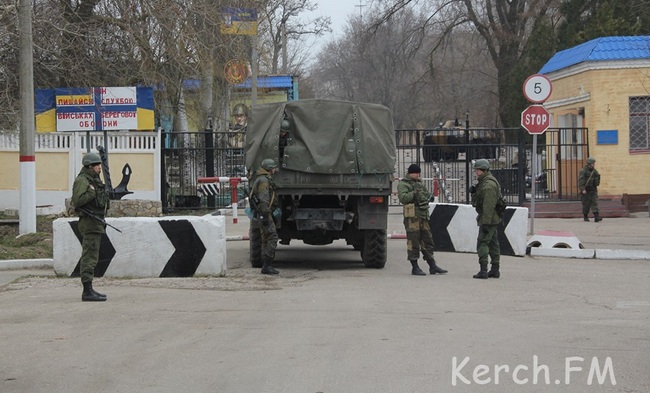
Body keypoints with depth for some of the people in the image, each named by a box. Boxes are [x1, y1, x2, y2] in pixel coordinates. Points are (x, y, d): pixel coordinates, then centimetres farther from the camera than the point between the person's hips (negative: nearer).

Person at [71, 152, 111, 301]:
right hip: (89, 221, -11)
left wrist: (105, 197, 12)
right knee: (89, 257, -11)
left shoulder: (94, 180, 19)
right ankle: (87, 291, -12)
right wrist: (93, 192, -21)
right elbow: (77, 200, -23)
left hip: (97, 222, 11)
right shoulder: (82, 180, -12)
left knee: (91, 257, 13)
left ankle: (89, 290, 19)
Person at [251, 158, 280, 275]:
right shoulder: (264, 180, -12)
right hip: (264, 214, -11)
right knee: (272, 238, -13)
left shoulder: (263, 179, 22)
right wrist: (265, 215, -24)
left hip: (261, 214, 11)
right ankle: (267, 265, -16)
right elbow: (263, 199, -20)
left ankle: (266, 266, 14)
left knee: (266, 240, 12)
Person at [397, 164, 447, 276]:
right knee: (413, 242, -4)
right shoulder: (403, 184, -3)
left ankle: (432, 266, 15)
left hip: (423, 216, 8)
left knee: (427, 241, 10)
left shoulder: (419, 183, 20)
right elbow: (403, 198, -18)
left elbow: (429, 196, 18)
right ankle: (415, 268, 2)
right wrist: (414, 192, -17)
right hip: (412, 217, -8)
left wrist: (423, 194, -2)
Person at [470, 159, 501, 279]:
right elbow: (481, 199, 22)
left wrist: (485, 222, -27)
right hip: (492, 219, 11)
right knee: (493, 243, 12)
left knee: (482, 243, -11)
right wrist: (474, 191, 2)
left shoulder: (489, 184, -19)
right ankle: (495, 270, 17)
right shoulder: (484, 181, 16)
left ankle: (483, 271, -14)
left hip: (488, 219, -11)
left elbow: (489, 205, -25)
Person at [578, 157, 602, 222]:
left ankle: (596, 217, -17)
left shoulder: (595, 171, 12)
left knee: (595, 203, -8)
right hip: (585, 191, -4)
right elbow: (581, 180, -15)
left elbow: (597, 181, 25)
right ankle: (585, 216, 17)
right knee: (586, 204, 2)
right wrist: (582, 189, -23)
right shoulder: (583, 171, -7)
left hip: (593, 190, 4)